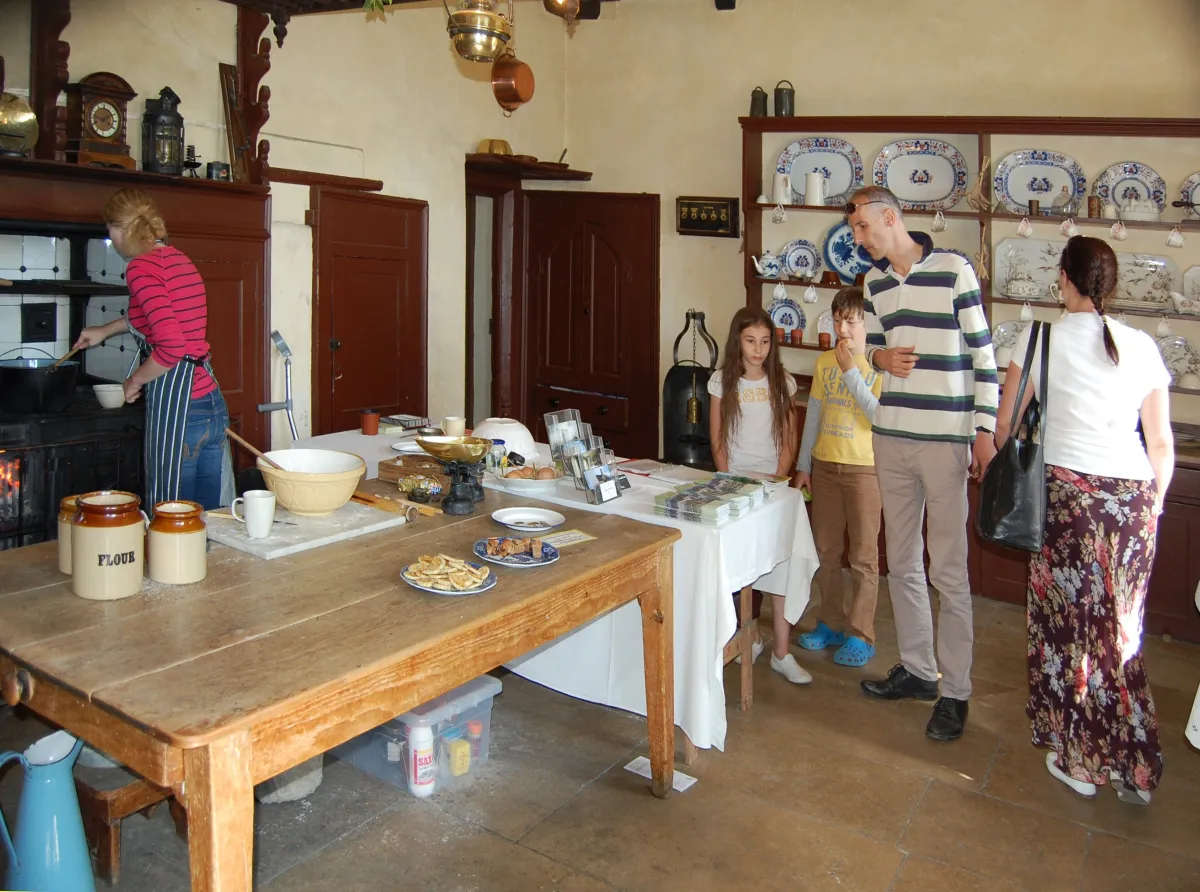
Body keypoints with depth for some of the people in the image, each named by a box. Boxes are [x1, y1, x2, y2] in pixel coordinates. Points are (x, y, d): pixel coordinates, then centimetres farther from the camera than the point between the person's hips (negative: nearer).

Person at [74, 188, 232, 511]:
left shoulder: (142, 267, -11)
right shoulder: (178, 259, 14)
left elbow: (171, 346, -22)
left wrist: (135, 380, -5)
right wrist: (106, 330, 47)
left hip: (177, 405, -8)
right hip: (210, 400, 8)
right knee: (211, 517, 11)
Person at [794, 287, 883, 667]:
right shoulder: (825, 362, 8)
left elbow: (879, 415, -19)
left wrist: (851, 371, -20)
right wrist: (803, 465, 12)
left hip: (864, 468, -5)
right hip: (824, 466, 5)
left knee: (863, 556, 2)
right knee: (826, 551, 13)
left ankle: (860, 636, 12)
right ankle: (831, 624, 27)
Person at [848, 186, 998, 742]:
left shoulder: (953, 270, -7)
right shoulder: (874, 282, 12)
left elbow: (982, 353, -6)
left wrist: (985, 429, -10)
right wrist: (881, 357, -2)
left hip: (945, 439, -6)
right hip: (891, 436, 7)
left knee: (948, 571, -1)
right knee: (902, 563, 14)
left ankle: (955, 692, 11)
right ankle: (918, 670, 29)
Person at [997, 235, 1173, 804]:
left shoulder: (1042, 339, -1)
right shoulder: (1142, 347, 6)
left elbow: (1005, 424, 3)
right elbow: (1161, 444, 9)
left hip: (1067, 490, -3)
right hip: (1134, 495, 3)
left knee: (1068, 622, 8)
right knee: (1120, 628, 12)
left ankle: (1079, 760, 17)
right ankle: (1132, 767, 21)